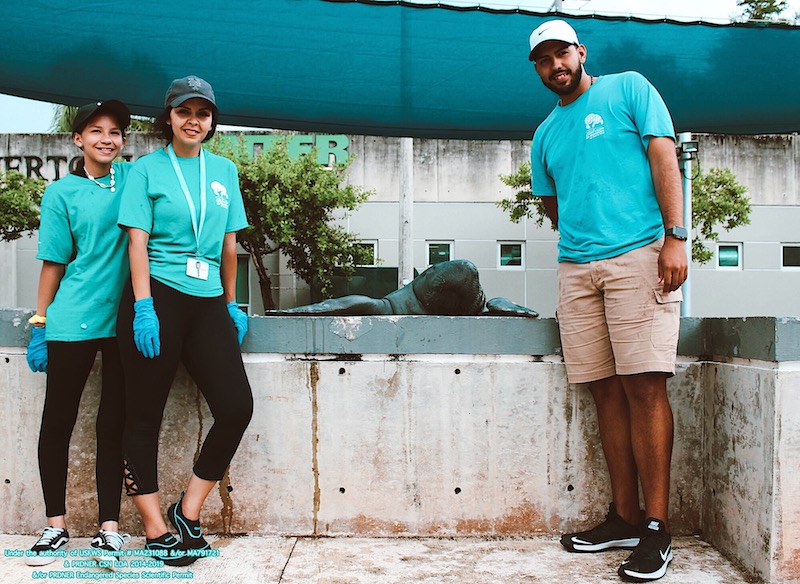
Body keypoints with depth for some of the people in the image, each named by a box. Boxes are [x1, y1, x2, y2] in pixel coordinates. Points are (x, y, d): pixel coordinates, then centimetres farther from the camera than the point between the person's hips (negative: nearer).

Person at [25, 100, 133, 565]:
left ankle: (110, 526, 14)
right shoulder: (62, 193, 3)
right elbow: (54, 263, 3)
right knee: (58, 422, 3)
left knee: (115, 423, 6)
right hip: (73, 321, -1)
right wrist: (40, 323, 1)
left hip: (125, 318, 2)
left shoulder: (133, 178, 9)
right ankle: (56, 525, 18)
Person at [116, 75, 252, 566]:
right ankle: (156, 532, 12)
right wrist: (144, 308, -14)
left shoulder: (224, 170, 15)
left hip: (208, 301, 4)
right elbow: (137, 241, -4)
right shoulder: (147, 168, 3)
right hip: (158, 299, -4)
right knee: (145, 416, 0)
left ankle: (188, 510, 12)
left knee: (237, 407, -5)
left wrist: (232, 305, 14)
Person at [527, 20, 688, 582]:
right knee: (607, 391, 4)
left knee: (644, 386, -10)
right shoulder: (545, 134, 22)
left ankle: (657, 528, -4)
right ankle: (625, 518, 12)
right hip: (576, 269, 5)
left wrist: (675, 237, -11)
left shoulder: (629, 89, 9)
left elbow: (664, 157, -1)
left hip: (639, 255, -5)